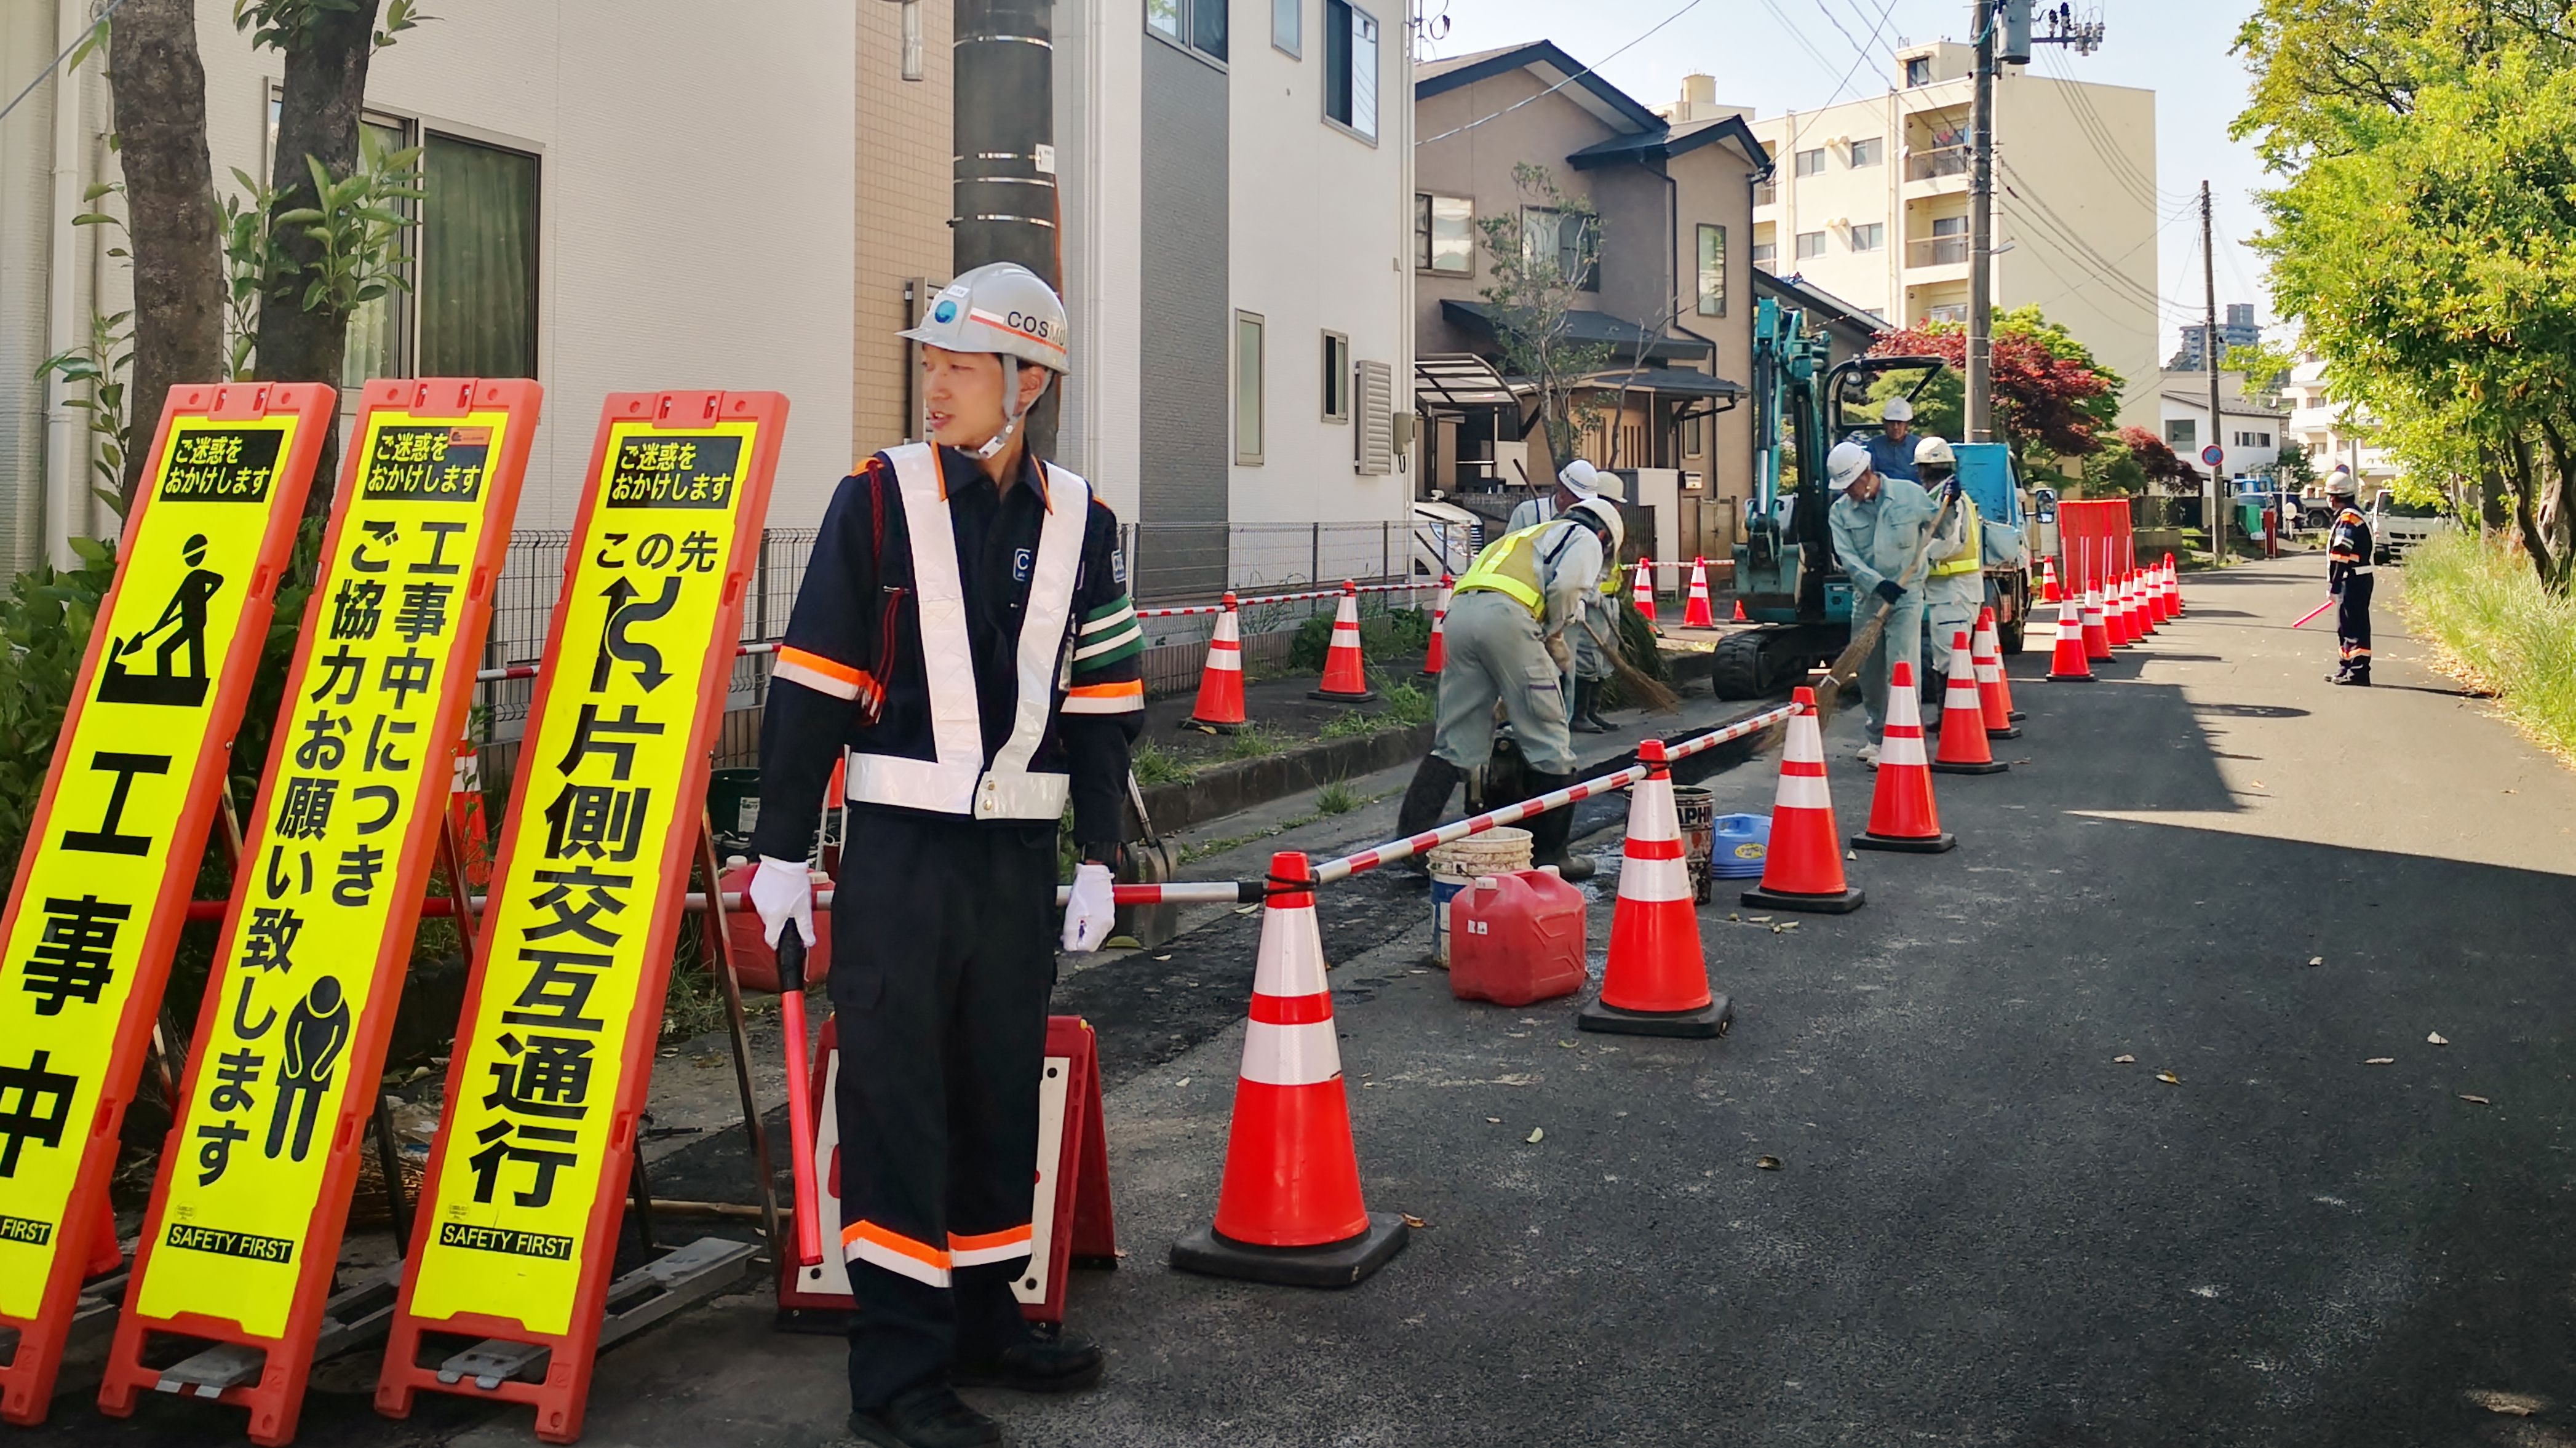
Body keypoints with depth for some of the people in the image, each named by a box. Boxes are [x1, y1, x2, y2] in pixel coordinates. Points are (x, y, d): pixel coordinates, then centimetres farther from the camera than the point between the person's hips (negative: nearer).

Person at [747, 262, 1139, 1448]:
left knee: (1003, 1086, 12)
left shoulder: (1079, 524, 6)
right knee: (894, 1094, -1)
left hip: (1019, 856, 3)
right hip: (897, 849, -3)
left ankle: (983, 1320, 29)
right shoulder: (878, 500, -3)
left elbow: (1104, 704, 10)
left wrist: (1097, 859, 7)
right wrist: (781, 852, -4)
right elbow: (808, 683, -2)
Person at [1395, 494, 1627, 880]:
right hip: (1505, 616, -7)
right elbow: (1566, 585, -2)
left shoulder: (1525, 537, 41)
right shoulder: (1585, 539, 18)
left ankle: (1410, 835, 3)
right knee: (1549, 742, 4)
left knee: (1455, 743, 12)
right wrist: (1554, 636, 12)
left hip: (1458, 612, 7)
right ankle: (1549, 854, 8)